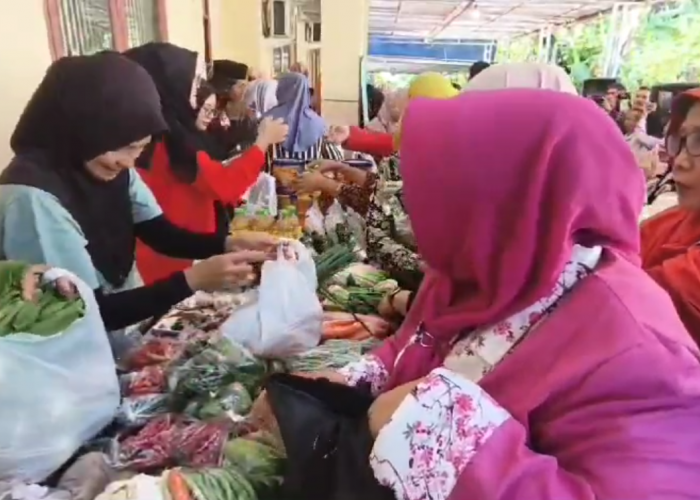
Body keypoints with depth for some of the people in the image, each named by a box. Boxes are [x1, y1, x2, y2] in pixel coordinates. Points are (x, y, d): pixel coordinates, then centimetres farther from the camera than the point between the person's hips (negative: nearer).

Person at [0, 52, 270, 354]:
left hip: (132, 323, 6)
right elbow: (89, 314, -24)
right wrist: (193, 279, -30)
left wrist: (227, 245, -18)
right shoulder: (32, 198, -27)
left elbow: (163, 234, 0)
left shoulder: (112, 167, -4)